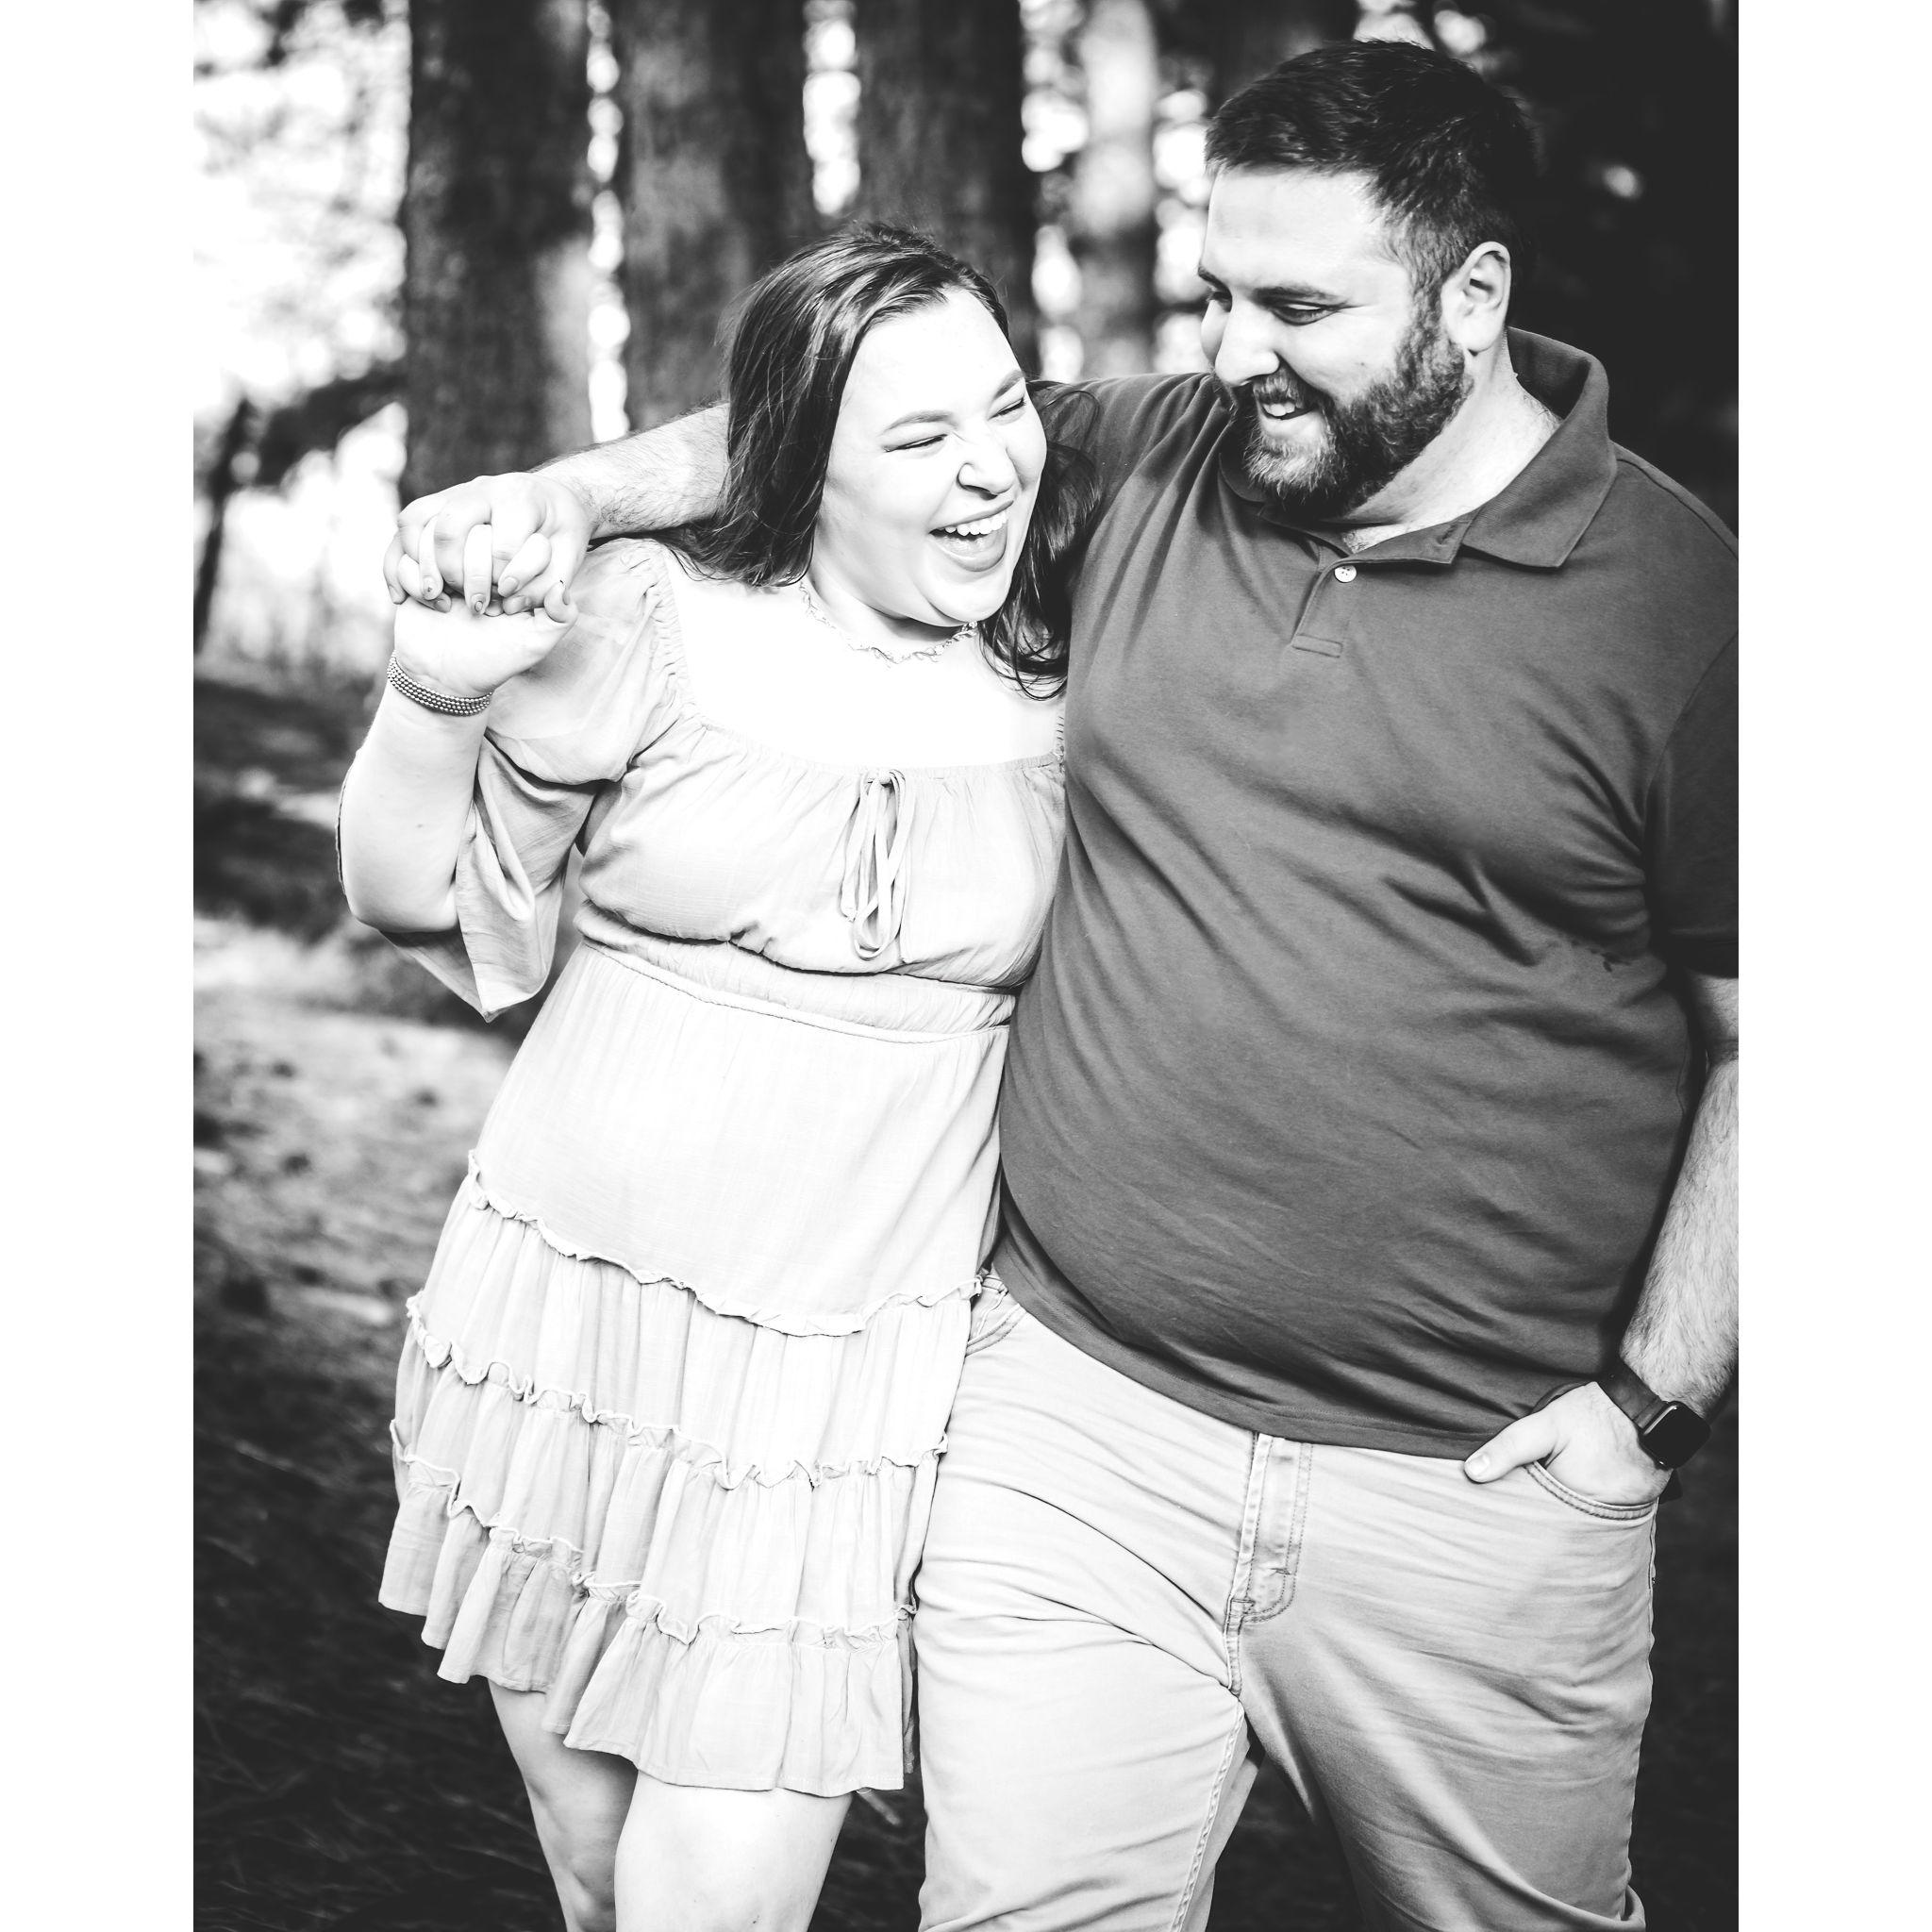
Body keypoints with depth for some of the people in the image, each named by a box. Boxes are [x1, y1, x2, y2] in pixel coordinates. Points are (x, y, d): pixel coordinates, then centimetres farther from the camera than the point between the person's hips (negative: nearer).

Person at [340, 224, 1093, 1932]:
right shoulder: (652, 624, -7)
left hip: (846, 1391, 0)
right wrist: (437, 693, -16)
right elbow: (413, 897, 0)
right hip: (563, 1327, 0)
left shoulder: (1056, 684, 0)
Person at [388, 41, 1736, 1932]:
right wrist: (570, 492, 2)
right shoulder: (1153, 461, 4)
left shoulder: (1679, 603, -7)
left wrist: (1655, 1399, -7)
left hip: (1472, 1488, -2)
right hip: (1074, 1419, 3)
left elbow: (1763, 1044, -3)